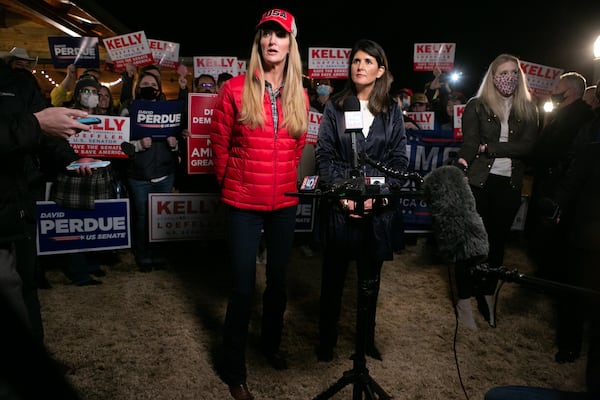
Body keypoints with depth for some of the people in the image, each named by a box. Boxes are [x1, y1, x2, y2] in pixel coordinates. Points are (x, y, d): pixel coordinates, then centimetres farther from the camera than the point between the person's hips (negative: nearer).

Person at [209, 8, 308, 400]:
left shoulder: (299, 95, 4)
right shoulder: (235, 89, -7)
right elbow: (220, 142, 2)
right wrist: (230, 183, 9)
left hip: (285, 202, 4)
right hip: (244, 202, -4)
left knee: (278, 279, 17)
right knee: (243, 286, 2)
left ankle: (271, 344, 41)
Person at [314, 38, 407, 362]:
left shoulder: (392, 111, 6)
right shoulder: (335, 107, 4)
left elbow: (399, 158, 2)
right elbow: (324, 155, -2)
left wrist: (377, 191, -13)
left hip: (379, 205, 1)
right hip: (339, 205, -1)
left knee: (371, 277, 13)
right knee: (333, 276, 8)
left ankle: (367, 339, 31)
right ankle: (326, 341, 25)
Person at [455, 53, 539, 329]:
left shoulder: (528, 109, 9)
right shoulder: (476, 106, 1)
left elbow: (527, 146, -5)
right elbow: (469, 143, -12)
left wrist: (489, 147, -14)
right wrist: (461, 166, -31)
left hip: (509, 185, 3)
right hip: (478, 182, -3)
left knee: (497, 242, 12)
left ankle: (487, 296, 27)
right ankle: (464, 300, 11)